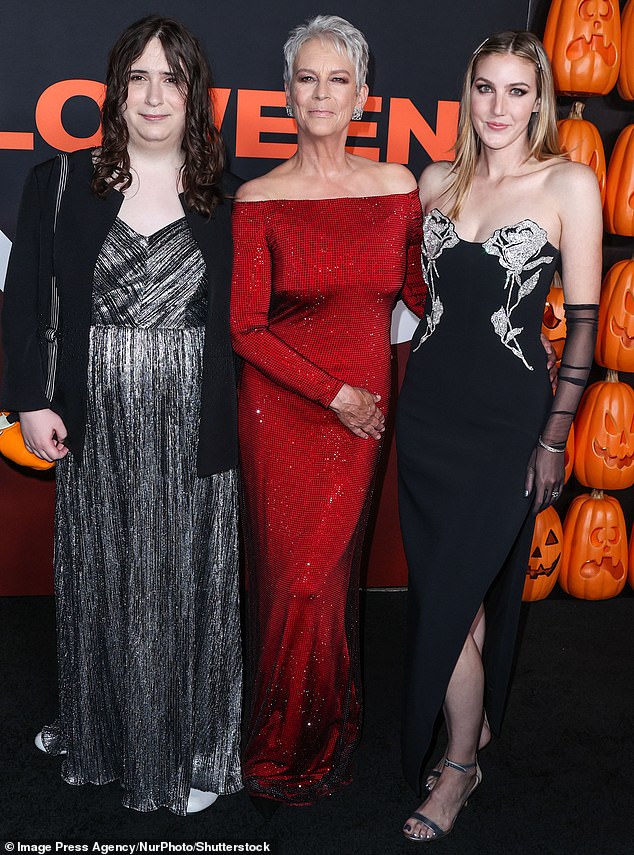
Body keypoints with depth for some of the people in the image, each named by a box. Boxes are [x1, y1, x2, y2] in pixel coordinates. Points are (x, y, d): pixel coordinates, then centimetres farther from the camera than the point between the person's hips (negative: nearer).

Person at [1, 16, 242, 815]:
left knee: (190, 586, 8)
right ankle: (103, 738, 34)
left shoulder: (226, 199, 3)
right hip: (99, 424, 1)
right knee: (102, 585, 12)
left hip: (193, 426, 0)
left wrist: (238, 421, -3)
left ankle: (191, 749, 26)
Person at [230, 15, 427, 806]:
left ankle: (326, 736, 34)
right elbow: (245, 327, -7)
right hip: (282, 409, -2)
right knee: (292, 575, 6)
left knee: (329, 572, 11)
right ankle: (285, 750, 30)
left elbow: (421, 292, 11)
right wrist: (334, 393, -11)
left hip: (365, 410, 2)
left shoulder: (397, 187, 2)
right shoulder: (258, 200, -5)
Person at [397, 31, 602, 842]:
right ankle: (474, 724, 34)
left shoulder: (569, 184, -6)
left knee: (451, 596, -2)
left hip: (506, 417, -4)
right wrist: (404, 394, 10)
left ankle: (459, 764, 18)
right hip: (427, 408, 4)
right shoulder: (437, 181, 7)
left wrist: (555, 437, -7)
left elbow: (583, 320, -6)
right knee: (456, 590, 12)